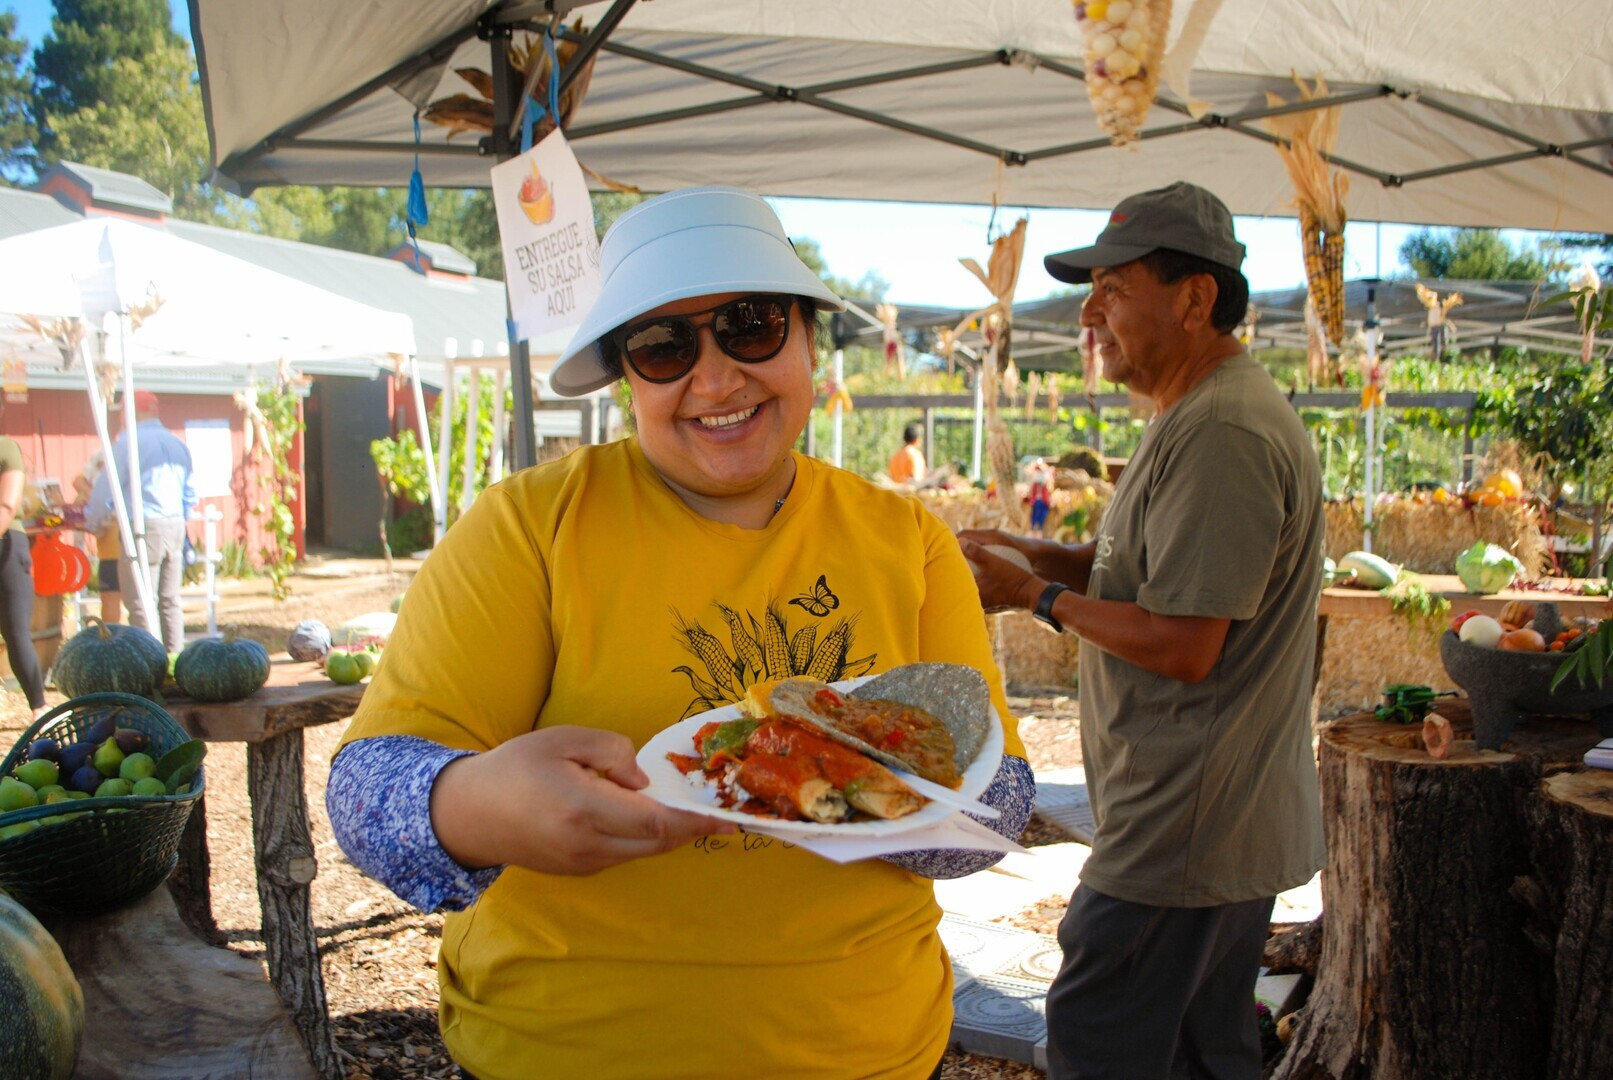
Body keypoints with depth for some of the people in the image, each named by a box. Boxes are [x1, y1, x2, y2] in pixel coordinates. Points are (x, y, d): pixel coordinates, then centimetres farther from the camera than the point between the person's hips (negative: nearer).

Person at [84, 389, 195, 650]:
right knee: (169, 600, 12)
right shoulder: (177, 443, 14)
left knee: (142, 604, -3)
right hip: (175, 527, 7)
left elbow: (107, 484, -5)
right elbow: (190, 494, 17)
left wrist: (95, 521, 9)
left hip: (143, 528, -7)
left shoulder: (129, 441, -6)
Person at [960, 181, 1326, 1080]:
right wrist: (1029, 553, 7)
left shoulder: (1222, 433, -22)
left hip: (1186, 830, -11)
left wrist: (1037, 596, -12)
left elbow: (1182, 645, -25)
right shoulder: (1204, 416, 14)